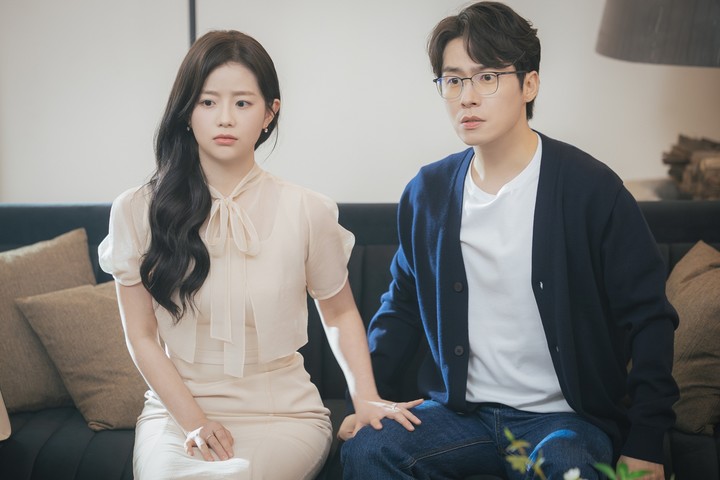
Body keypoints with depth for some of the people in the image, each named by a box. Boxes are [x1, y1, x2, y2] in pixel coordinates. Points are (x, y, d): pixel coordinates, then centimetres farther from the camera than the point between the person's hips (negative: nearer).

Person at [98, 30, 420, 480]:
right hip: (177, 408, 1)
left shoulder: (307, 211, -4)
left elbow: (339, 312, 10)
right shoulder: (138, 211, -3)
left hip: (284, 412, 0)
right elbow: (142, 335, 0)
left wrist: (365, 396, -3)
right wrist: (193, 422, -11)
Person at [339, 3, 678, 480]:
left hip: (566, 416, -3)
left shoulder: (591, 188, -8)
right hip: (459, 410, 4)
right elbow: (402, 307, 15)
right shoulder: (426, 193, 4)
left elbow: (648, 318, -6)